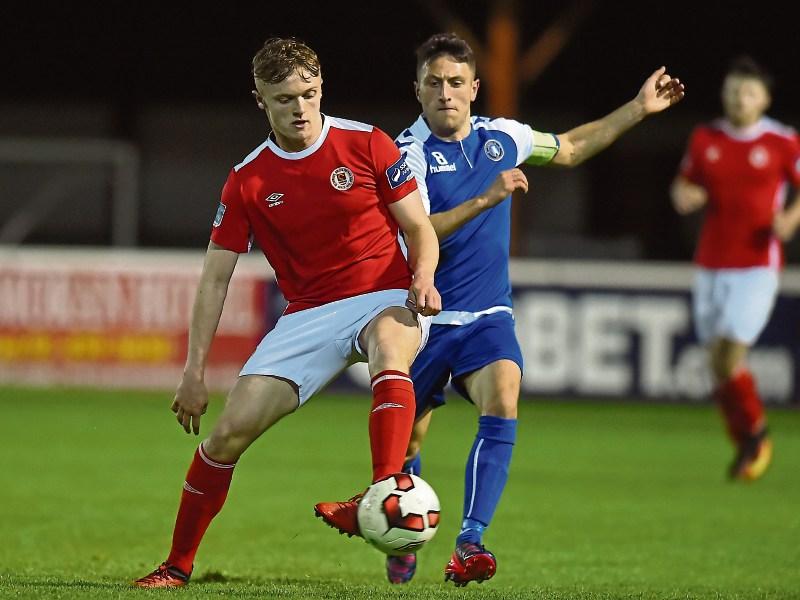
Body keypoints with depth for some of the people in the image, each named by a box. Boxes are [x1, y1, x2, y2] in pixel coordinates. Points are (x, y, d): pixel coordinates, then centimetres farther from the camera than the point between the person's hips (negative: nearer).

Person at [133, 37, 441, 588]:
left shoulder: (367, 144, -4)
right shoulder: (247, 181, 1)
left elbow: (420, 229, 1)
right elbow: (216, 277, 5)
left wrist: (423, 278, -21)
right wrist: (194, 371, -1)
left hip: (384, 297, -2)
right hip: (308, 313, 2)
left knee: (391, 349, -40)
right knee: (230, 430, -8)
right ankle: (178, 565, 9)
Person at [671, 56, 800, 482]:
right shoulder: (704, 140, 6)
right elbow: (684, 184, 16)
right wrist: (683, 195, -7)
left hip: (757, 265, -4)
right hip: (710, 266, 4)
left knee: (730, 358, -15)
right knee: (718, 363, 6)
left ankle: (756, 434, 8)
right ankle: (746, 446, 24)